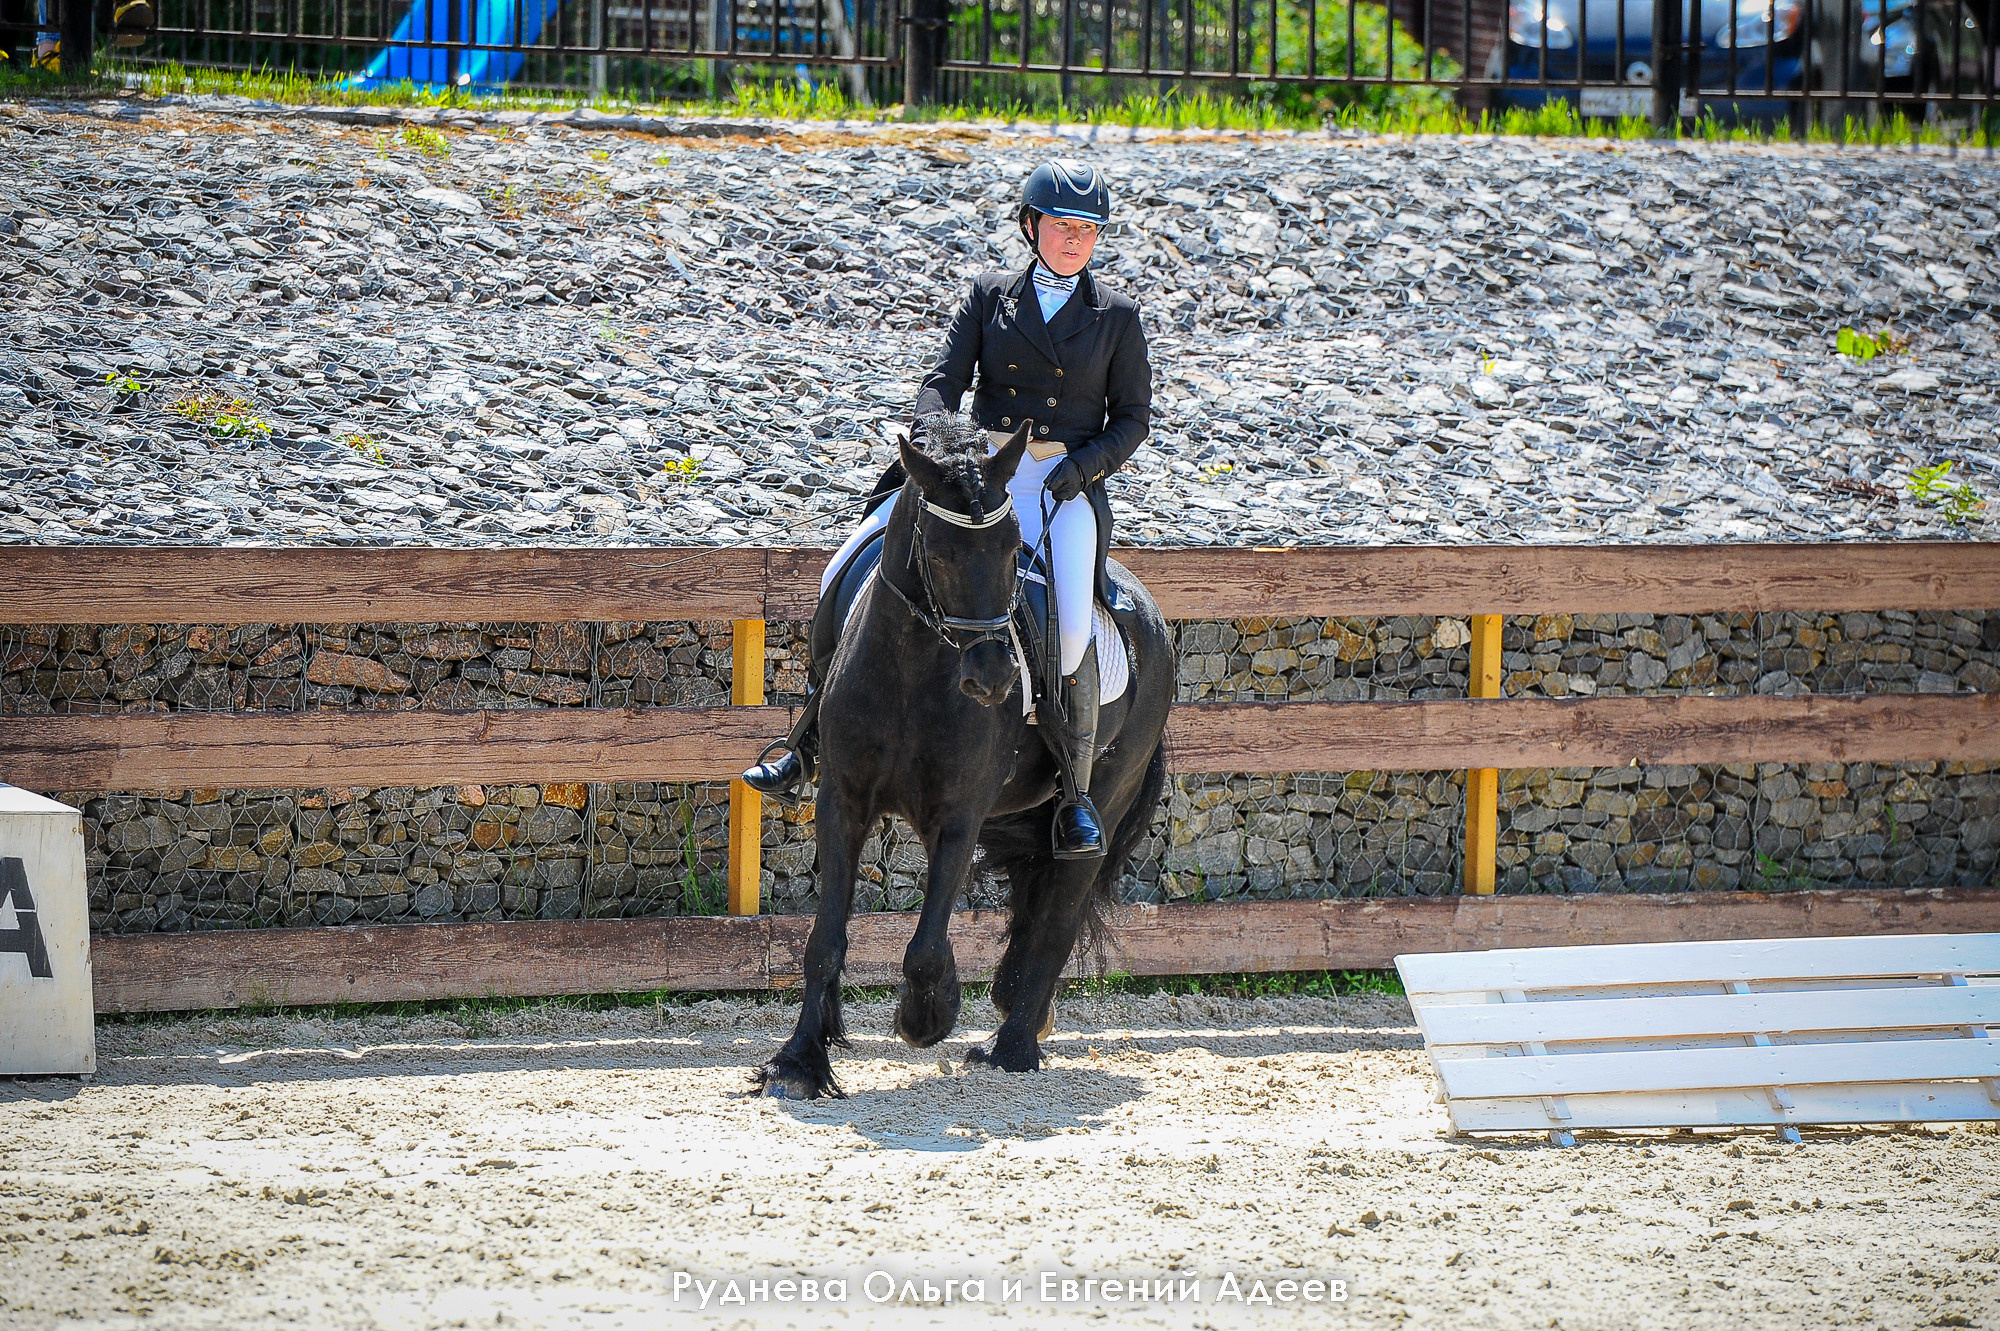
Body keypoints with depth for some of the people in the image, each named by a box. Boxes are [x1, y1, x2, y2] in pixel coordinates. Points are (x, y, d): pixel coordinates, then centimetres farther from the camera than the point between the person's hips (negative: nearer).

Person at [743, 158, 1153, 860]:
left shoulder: (1116, 316, 5)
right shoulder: (989, 296, 8)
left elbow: (1133, 418, 7)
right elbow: (945, 380, 0)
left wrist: (1081, 466, -11)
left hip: (1067, 483, -3)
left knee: (1068, 623, -31)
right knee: (845, 577, -11)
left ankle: (1076, 794, -15)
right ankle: (813, 742, 5)